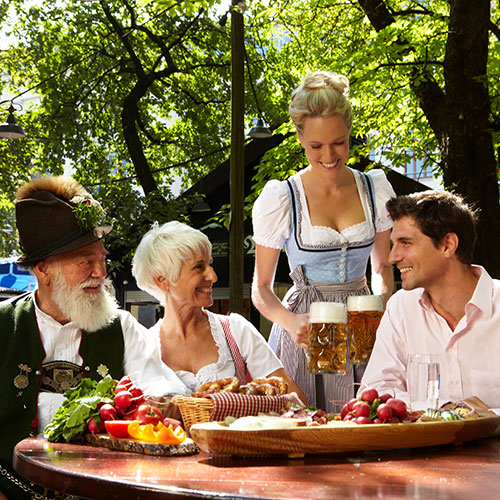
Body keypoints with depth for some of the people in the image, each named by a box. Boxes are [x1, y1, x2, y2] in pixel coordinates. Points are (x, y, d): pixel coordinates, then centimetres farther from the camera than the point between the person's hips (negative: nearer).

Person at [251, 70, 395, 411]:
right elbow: (261, 288, 0)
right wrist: (290, 321, -20)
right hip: (306, 331, -2)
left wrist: (382, 300, -6)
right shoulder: (280, 199, -6)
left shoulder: (376, 189, 3)